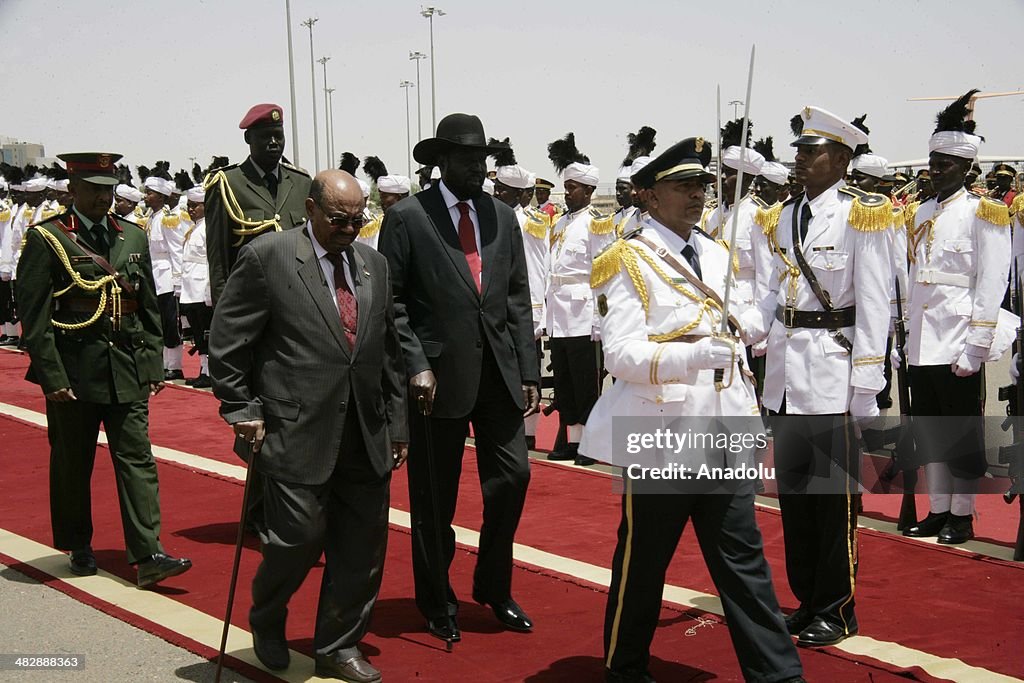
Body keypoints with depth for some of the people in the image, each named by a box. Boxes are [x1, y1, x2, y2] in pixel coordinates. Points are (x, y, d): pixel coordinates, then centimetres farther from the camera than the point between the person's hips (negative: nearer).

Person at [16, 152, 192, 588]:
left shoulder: (133, 237, 11)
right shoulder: (46, 239, -4)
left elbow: (149, 308, 14)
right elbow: (34, 315, -8)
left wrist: (153, 366, 8)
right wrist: (53, 376, -12)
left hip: (127, 370, 4)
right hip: (74, 371, -3)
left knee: (137, 458, -3)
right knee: (72, 464, 9)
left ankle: (148, 557, -5)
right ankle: (79, 549, 25)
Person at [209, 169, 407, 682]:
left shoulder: (373, 264, 12)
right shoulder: (266, 258, -6)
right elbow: (227, 342, -4)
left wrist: (396, 422, 14)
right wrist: (243, 411, -7)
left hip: (366, 439, 6)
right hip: (297, 433, -5)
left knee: (362, 548, 8)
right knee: (299, 537, -3)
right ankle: (266, 621, 28)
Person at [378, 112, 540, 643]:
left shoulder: (502, 217, 9)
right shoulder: (406, 218, -5)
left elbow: (517, 299, 9)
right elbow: (390, 301, -6)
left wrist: (528, 373, 4)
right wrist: (416, 365, -15)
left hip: (498, 374, 4)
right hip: (438, 377, -4)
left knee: (512, 478, 4)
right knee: (434, 498, 7)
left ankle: (493, 587, 26)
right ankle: (436, 600, 27)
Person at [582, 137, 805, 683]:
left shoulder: (717, 256, 14)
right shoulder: (627, 260, -8)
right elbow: (620, 354, -17)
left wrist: (748, 413, 16)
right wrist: (692, 356, -31)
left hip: (724, 435, 6)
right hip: (659, 435, -6)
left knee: (744, 560, 8)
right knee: (642, 562, 7)